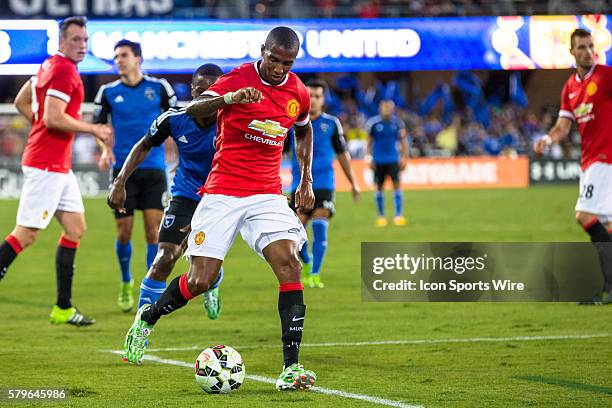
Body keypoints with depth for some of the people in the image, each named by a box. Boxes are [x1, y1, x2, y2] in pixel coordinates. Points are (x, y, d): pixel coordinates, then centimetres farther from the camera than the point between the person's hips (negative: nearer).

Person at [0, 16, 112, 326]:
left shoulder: (50, 65, 15)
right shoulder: (64, 71, -15)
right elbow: (53, 117, -23)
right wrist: (94, 129, -13)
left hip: (59, 166, 10)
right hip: (46, 165, -10)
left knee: (76, 228, 11)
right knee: (26, 234, -8)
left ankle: (63, 308, 13)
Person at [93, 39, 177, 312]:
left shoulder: (158, 87, 2)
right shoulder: (108, 92, 3)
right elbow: (98, 126, 10)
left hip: (154, 169, -1)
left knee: (154, 232, -7)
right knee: (124, 233, 2)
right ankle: (126, 284, 26)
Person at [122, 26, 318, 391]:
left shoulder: (299, 92, 5)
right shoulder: (239, 79, -10)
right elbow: (193, 109, -27)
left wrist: (307, 179, 19)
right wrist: (227, 98, -47)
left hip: (268, 194, 3)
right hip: (222, 192, -3)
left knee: (290, 265, -19)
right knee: (200, 280, -4)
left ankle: (291, 368, -20)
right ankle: (148, 318, 28)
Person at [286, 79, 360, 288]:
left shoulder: (331, 124, 5)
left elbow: (342, 154, 14)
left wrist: (353, 183, 16)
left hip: (324, 185, -1)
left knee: (319, 228, -13)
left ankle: (314, 275, -9)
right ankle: (306, 263, 25)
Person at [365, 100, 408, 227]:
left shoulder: (397, 122, 0)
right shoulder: (373, 123, -3)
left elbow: (402, 141, 8)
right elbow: (370, 142, 6)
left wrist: (403, 157, 3)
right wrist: (369, 158, 1)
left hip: (393, 159, 0)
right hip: (378, 160, 0)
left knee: (397, 184, -9)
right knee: (379, 187, 5)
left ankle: (398, 215, -8)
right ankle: (381, 216, 15)